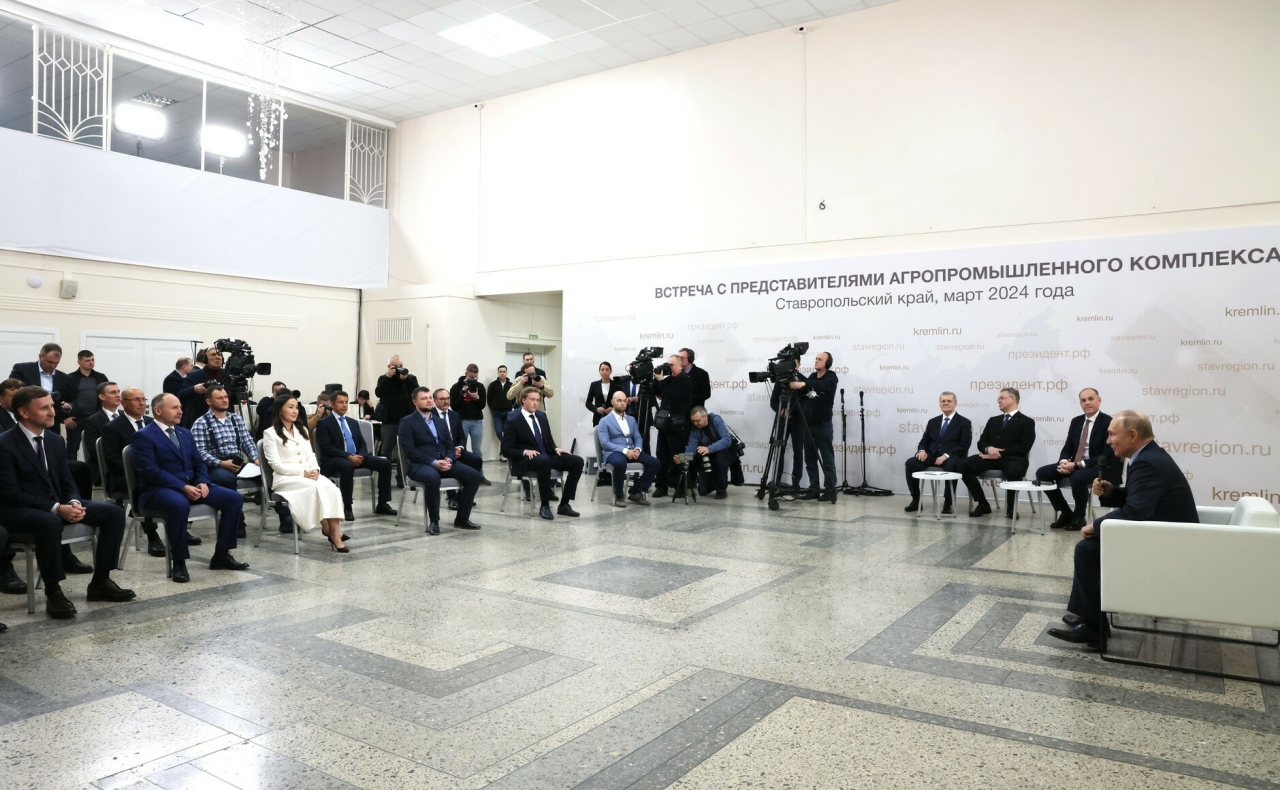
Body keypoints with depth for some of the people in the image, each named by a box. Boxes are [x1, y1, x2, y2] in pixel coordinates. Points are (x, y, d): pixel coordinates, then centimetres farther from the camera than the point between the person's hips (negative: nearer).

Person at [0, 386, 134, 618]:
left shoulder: (55, 441, 9)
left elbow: (67, 483, 11)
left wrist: (73, 503, -13)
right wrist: (56, 509, -27)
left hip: (58, 505, 7)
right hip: (20, 510, -7)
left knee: (114, 512, -8)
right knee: (50, 522, -40)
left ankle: (100, 582, -1)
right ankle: (53, 593, -24)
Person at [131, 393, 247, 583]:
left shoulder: (185, 433, 19)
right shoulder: (144, 436, -5)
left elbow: (198, 463, 17)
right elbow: (150, 471, -16)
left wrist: (202, 482, -5)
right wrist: (183, 487, -24)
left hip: (191, 486, 7)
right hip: (158, 489, -7)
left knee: (234, 498, -9)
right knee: (179, 505, -41)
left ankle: (221, 554, -1)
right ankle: (179, 562, -24)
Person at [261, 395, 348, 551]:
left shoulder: (302, 430, 20)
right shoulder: (270, 433, -1)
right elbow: (277, 465, -8)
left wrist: (315, 470, -6)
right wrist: (303, 472, -16)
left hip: (309, 475, 5)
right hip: (285, 478, -5)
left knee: (330, 487, -28)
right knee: (316, 487, -35)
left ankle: (335, 532, -34)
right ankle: (329, 531, -25)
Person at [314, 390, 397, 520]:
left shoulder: (353, 422, 19)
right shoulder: (323, 423, 0)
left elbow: (362, 444, 14)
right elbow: (326, 448, -11)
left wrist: (361, 455, -10)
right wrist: (348, 456, -22)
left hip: (356, 457, 6)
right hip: (335, 459, -6)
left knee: (385, 463, -13)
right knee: (347, 466, -41)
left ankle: (382, 504, -8)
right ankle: (347, 508, -29)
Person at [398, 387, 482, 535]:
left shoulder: (439, 421, 20)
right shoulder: (407, 422, 0)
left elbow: (449, 445, 16)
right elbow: (409, 450, -11)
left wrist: (449, 459, -8)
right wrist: (433, 462, -21)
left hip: (443, 462, 6)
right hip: (419, 465, -6)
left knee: (474, 475, -15)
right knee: (433, 477, -41)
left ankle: (462, 518, -4)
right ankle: (434, 521, -23)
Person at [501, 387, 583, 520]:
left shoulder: (542, 415, 13)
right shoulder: (514, 421, -6)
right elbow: (506, 450, -9)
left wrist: (556, 449, -1)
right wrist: (525, 452, -25)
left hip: (547, 456, 7)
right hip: (526, 460, -7)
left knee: (577, 461, -13)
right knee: (544, 460, -41)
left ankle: (564, 504, -9)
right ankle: (545, 506, -28)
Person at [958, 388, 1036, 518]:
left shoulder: (1027, 422, 8)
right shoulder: (993, 420, 26)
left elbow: (1024, 447, -6)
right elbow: (981, 441, 16)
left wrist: (1000, 453, -14)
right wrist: (988, 449, -9)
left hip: (1012, 458, -5)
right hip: (991, 457, 5)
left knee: (1014, 471, -40)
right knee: (964, 465, -21)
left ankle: (1011, 507, -12)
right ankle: (982, 504, -8)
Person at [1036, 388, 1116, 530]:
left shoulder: (1108, 422, -10)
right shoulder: (1076, 421, 10)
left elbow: (1107, 456, -17)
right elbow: (1067, 448, 11)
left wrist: (1077, 465, -24)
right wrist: (1064, 462, -14)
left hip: (1099, 467, -7)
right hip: (1074, 465, 7)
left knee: (1077, 477, -38)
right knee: (1042, 473, -12)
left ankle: (1079, 517, -11)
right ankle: (1065, 513, 1)